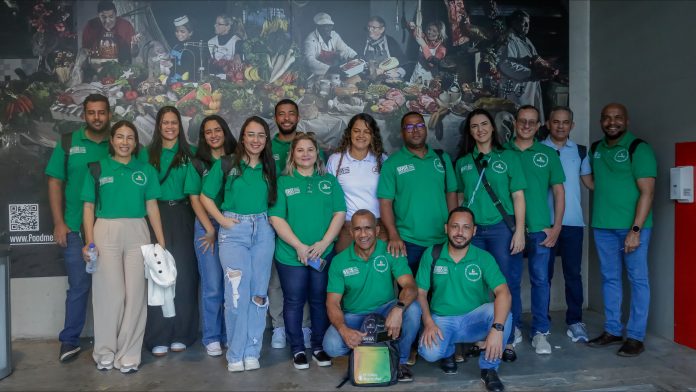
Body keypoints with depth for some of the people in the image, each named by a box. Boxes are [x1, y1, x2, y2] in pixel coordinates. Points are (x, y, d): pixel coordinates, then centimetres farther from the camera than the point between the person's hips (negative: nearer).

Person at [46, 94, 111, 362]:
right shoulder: (68, 143, 4)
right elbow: (55, 183, 4)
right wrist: (59, 223, -3)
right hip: (76, 228, 0)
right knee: (78, 286, 3)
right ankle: (69, 340, 16)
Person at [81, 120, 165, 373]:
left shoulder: (145, 170, 9)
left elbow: (152, 206, 7)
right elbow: (89, 206, 5)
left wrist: (161, 241, 0)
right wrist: (89, 241, -6)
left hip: (137, 233, 1)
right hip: (106, 231, -1)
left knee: (135, 293, 2)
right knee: (109, 292, 3)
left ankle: (129, 355, 12)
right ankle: (105, 352, 18)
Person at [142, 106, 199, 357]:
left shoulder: (189, 154, 8)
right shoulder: (148, 154, 9)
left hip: (183, 216, 0)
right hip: (158, 215, 0)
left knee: (184, 272, 1)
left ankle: (181, 334, 12)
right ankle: (158, 337, 4)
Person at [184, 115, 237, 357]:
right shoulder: (197, 164, 6)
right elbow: (195, 199, 2)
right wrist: (211, 230, -5)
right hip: (207, 227, -1)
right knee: (213, 286, -2)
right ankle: (211, 338, 11)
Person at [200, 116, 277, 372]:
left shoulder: (271, 167, 9)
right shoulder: (225, 164, 2)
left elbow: (275, 200, 17)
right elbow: (206, 197, 5)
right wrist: (222, 219, -6)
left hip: (263, 230, 3)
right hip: (234, 230, -3)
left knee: (259, 292, 4)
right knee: (237, 292, -5)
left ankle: (252, 352, 15)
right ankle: (236, 355, 7)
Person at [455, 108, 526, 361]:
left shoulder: (508, 157, 3)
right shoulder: (462, 162, 10)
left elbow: (518, 196, 1)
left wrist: (519, 231, -5)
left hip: (502, 229, -2)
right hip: (472, 230, 2)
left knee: (507, 284, -1)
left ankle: (508, 341, 9)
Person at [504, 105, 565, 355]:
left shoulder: (548, 154, 7)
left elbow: (558, 191, 8)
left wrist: (556, 227, 1)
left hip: (539, 228, 1)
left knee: (540, 279, 3)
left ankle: (540, 332, 14)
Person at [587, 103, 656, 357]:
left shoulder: (639, 148, -6)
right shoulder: (596, 149, 11)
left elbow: (647, 192, -11)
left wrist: (635, 229, -18)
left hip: (632, 226, -5)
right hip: (602, 226, 6)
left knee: (638, 279, 1)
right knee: (609, 278, 11)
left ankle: (635, 337, 8)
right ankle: (612, 331, 21)